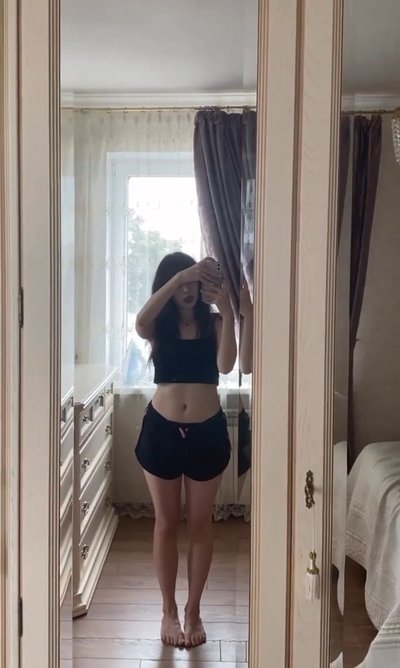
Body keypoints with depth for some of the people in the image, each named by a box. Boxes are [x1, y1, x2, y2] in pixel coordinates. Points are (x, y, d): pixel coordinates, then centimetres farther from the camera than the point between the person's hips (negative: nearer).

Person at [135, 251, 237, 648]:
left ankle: (193, 611, 27)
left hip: (207, 432, 0)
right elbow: (140, 322, -26)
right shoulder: (159, 326, 0)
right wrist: (179, 276, -33)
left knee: (200, 524, 11)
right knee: (166, 524, 10)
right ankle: (169, 611, 26)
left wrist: (227, 313, -28)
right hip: (161, 431, 0)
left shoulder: (214, 323, 0)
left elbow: (226, 365, -18)